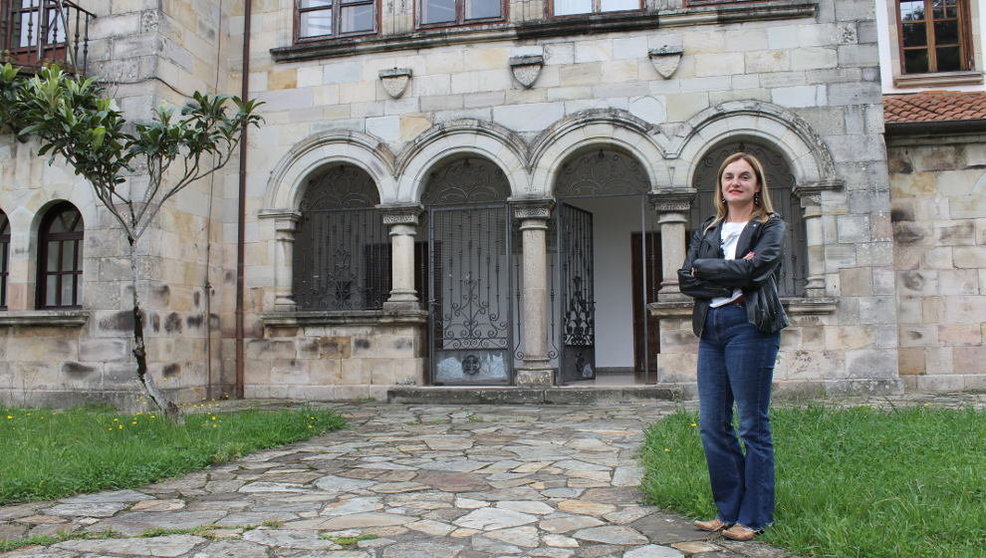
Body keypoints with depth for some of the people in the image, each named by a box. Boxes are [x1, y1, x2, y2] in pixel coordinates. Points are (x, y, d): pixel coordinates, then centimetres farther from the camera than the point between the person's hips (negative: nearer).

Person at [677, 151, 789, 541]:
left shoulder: (770, 226, 5)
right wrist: (732, 278, -8)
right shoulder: (706, 231, 18)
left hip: (750, 327, -5)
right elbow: (685, 279, 4)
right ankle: (729, 511, 18)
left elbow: (753, 268, -14)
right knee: (712, 426, 5)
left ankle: (754, 517, 11)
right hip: (710, 329, 5)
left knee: (753, 426, 0)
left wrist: (705, 268, -4)